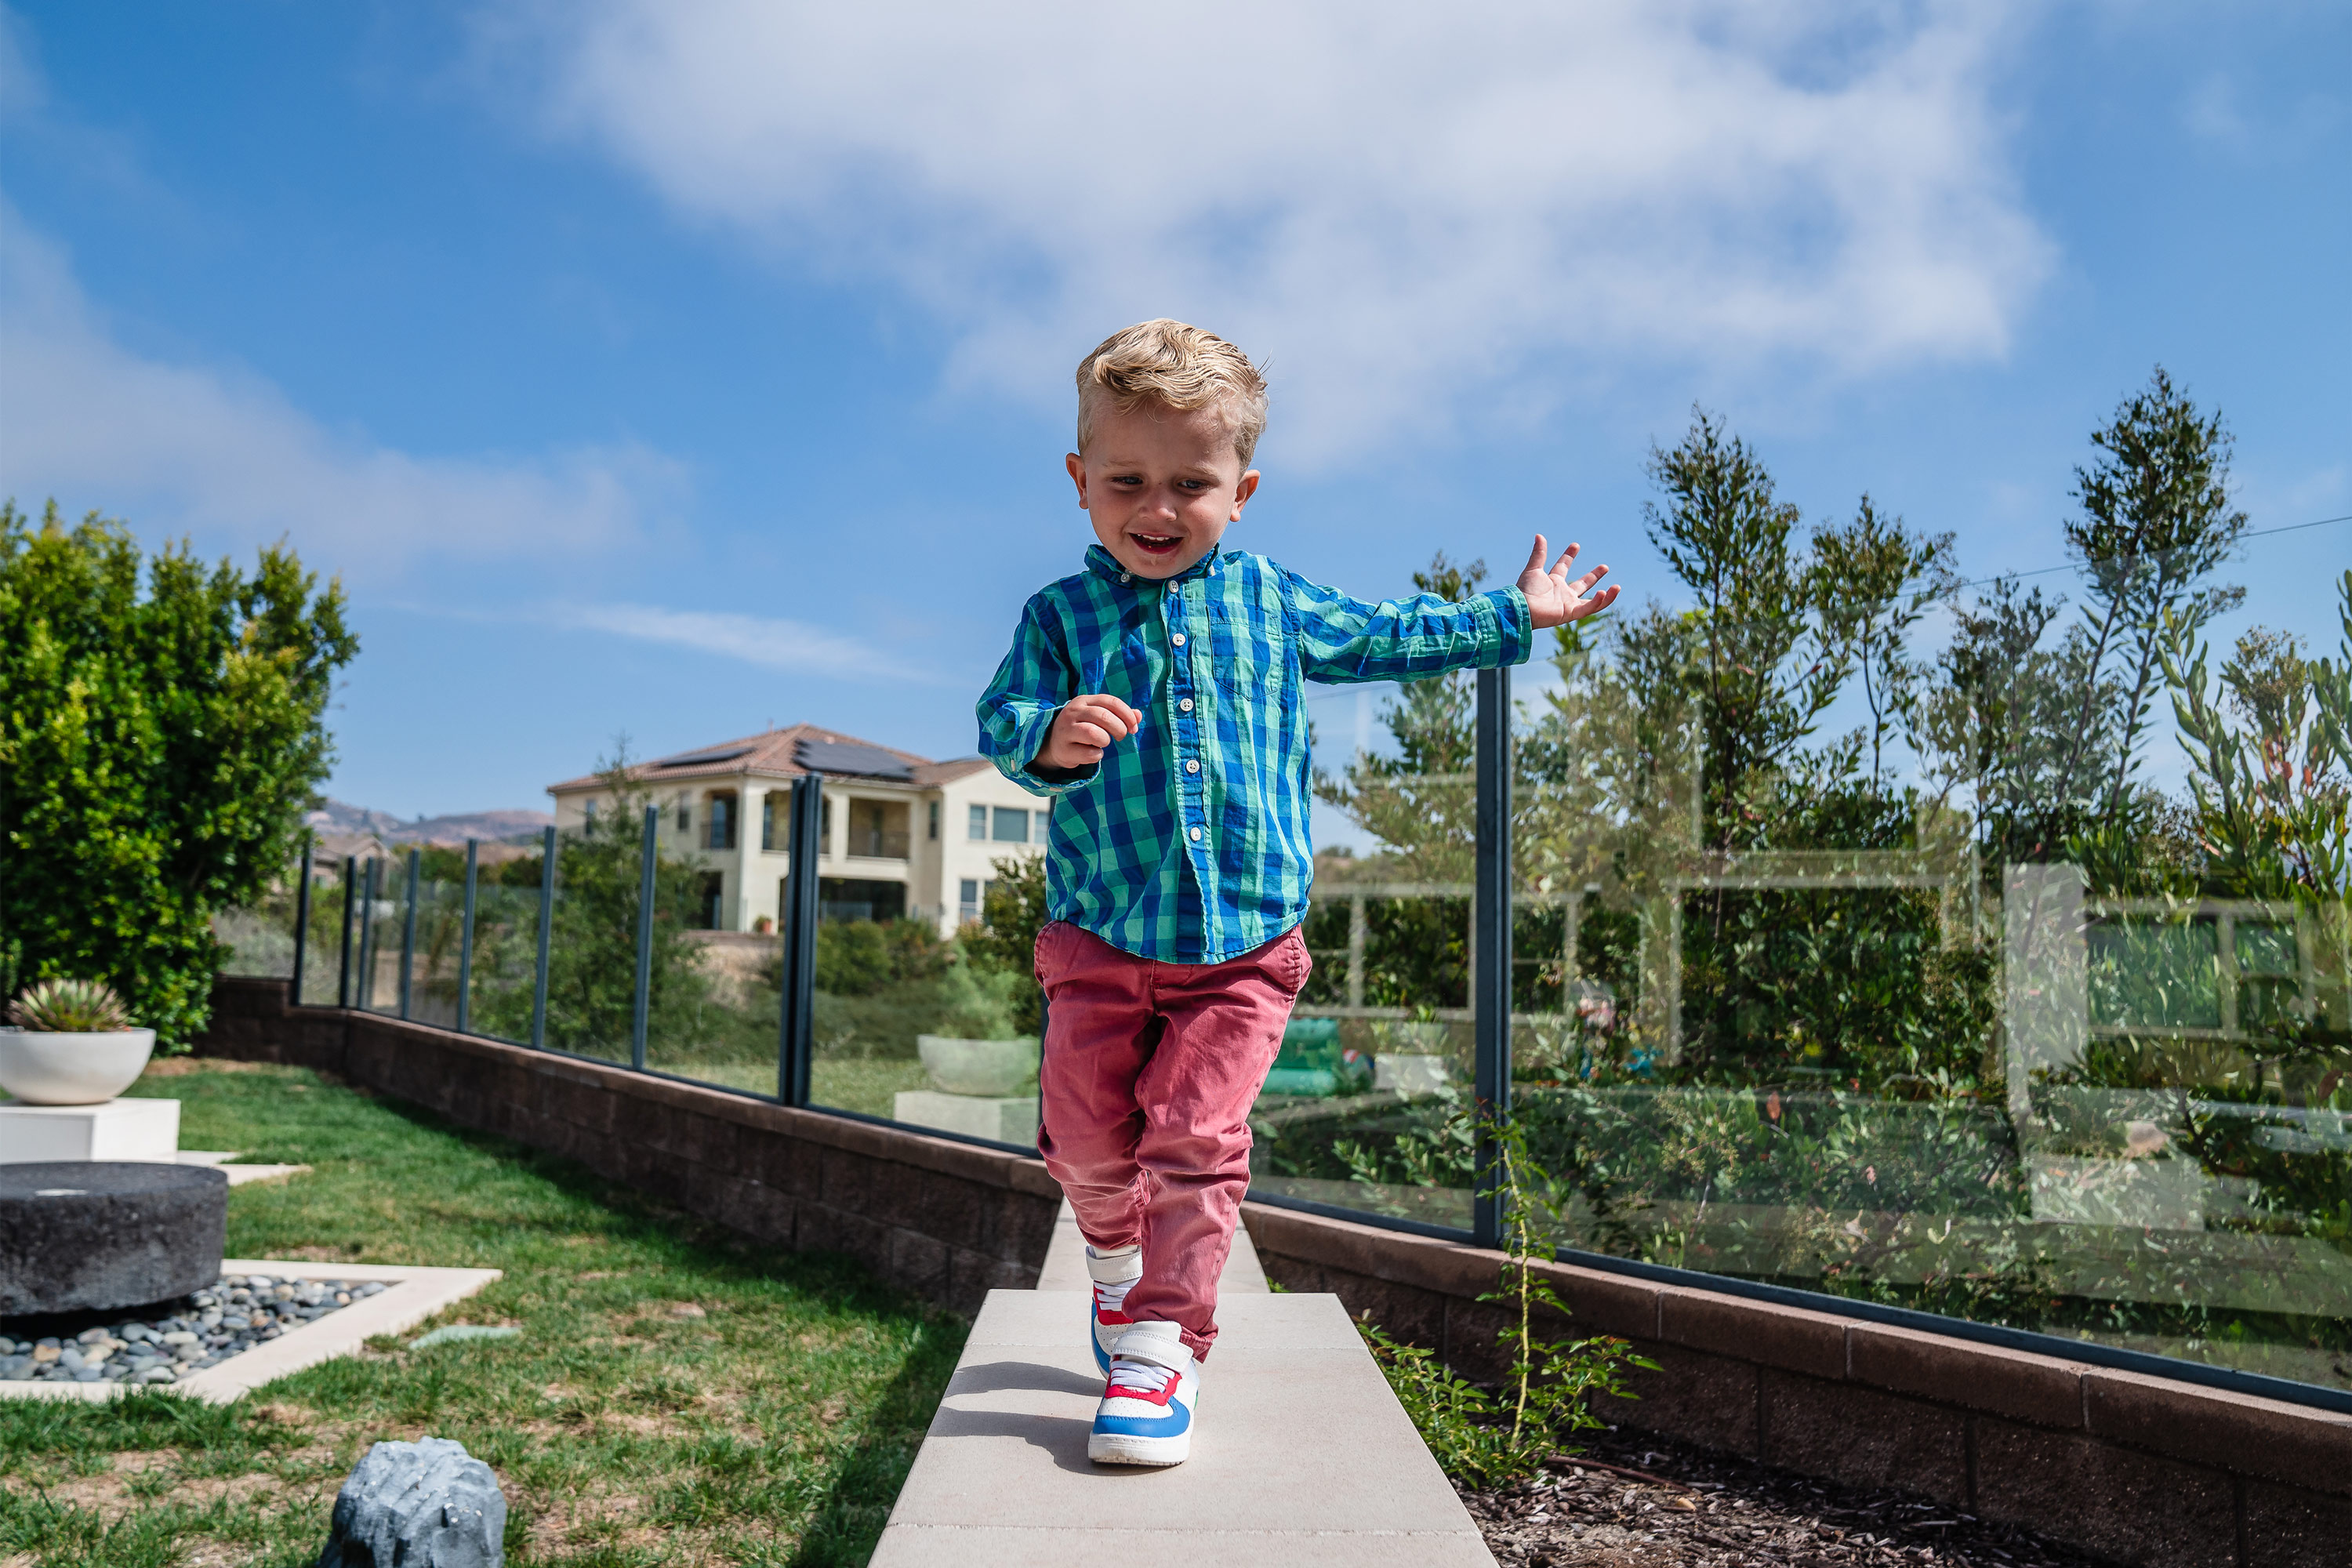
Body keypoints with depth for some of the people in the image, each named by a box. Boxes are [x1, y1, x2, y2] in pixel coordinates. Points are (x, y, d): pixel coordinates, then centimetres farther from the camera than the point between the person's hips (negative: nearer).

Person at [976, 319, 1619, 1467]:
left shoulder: (1272, 602, 7)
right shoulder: (1062, 615, 1)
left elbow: (1386, 639, 21)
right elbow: (1000, 717, -9)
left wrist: (1514, 616, 26)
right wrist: (1052, 738, -33)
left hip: (1245, 941, 0)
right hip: (1100, 936, 1)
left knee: (1196, 1137, -7)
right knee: (1088, 1130, 4)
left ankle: (1160, 1345, 5)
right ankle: (1118, 1256, 37)